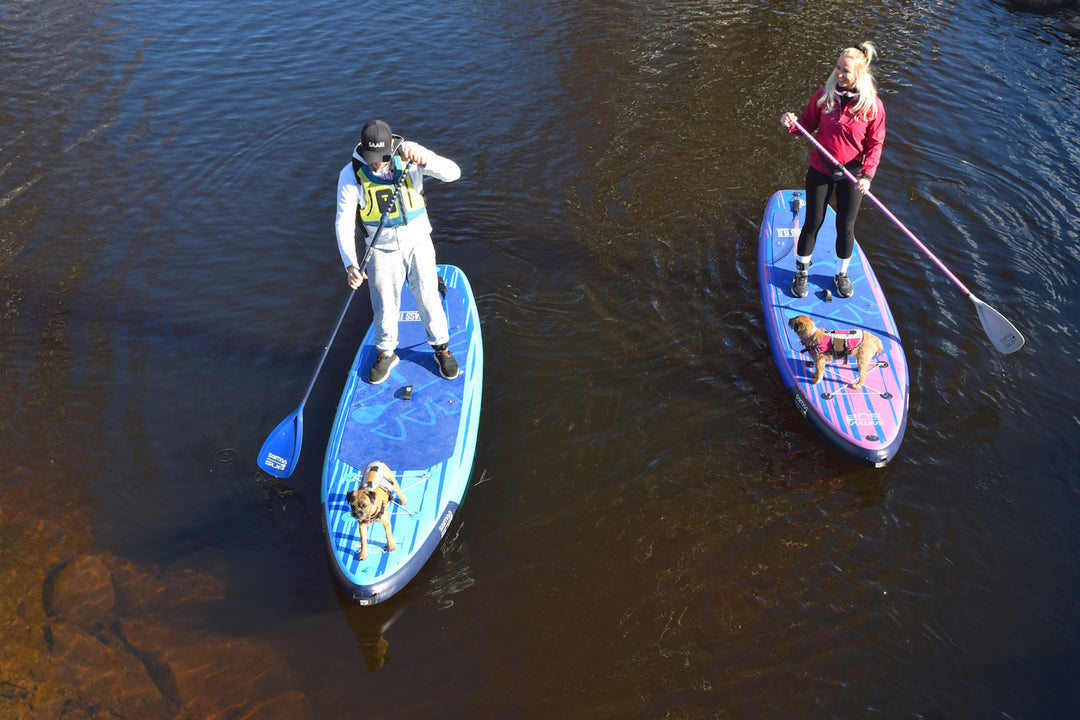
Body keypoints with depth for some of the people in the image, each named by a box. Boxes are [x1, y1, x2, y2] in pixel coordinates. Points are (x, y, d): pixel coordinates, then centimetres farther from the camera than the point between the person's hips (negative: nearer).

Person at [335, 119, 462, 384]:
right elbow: (344, 222, -17)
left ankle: (441, 348, 34)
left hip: (418, 244, 0)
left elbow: (453, 173, -21)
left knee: (429, 300, 9)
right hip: (382, 250, 0)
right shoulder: (351, 174, -15)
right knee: (385, 306, 12)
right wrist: (351, 265, -30)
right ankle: (386, 353, 38)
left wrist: (424, 161, -42)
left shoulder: (409, 154, -14)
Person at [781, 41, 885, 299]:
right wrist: (793, 123, -20)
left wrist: (867, 175, -19)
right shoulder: (824, 95, -8)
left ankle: (841, 274, 34)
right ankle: (801, 272, 28)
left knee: (845, 227, 11)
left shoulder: (872, 104, -12)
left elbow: (875, 144, -7)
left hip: (852, 176, -1)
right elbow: (809, 124, 3)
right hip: (820, 171, 1)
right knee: (813, 223, 9)